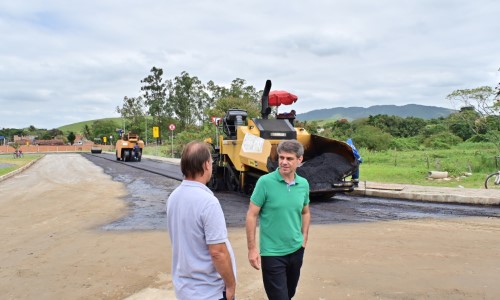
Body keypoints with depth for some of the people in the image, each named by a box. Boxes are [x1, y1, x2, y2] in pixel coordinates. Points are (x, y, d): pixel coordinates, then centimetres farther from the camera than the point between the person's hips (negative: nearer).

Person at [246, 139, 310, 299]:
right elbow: (252, 215, -12)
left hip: (296, 250, 6)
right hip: (272, 253, -5)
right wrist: (252, 248, -14)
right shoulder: (265, 182, -16)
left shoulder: (303, 184, 0)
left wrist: (304, 238, 9)